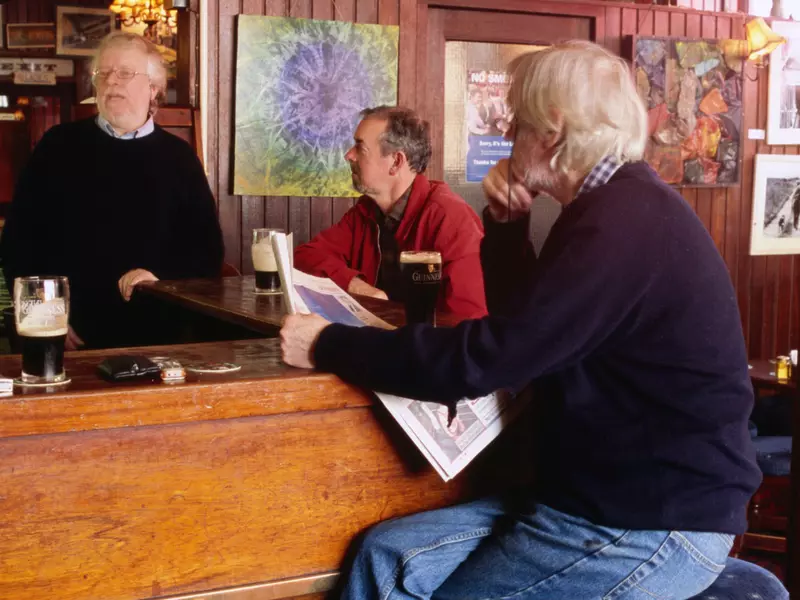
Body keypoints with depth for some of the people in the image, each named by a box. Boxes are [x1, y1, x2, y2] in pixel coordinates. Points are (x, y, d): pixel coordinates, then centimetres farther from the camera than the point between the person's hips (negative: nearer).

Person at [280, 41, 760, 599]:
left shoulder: (622, 224, -22)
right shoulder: (620, 208, 11)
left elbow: (481, 359, -24)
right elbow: (518, 326, 21)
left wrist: (329, 345, -13)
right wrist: (506, 223, 6)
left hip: (650, 527, -9)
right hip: (614, 495, 9)